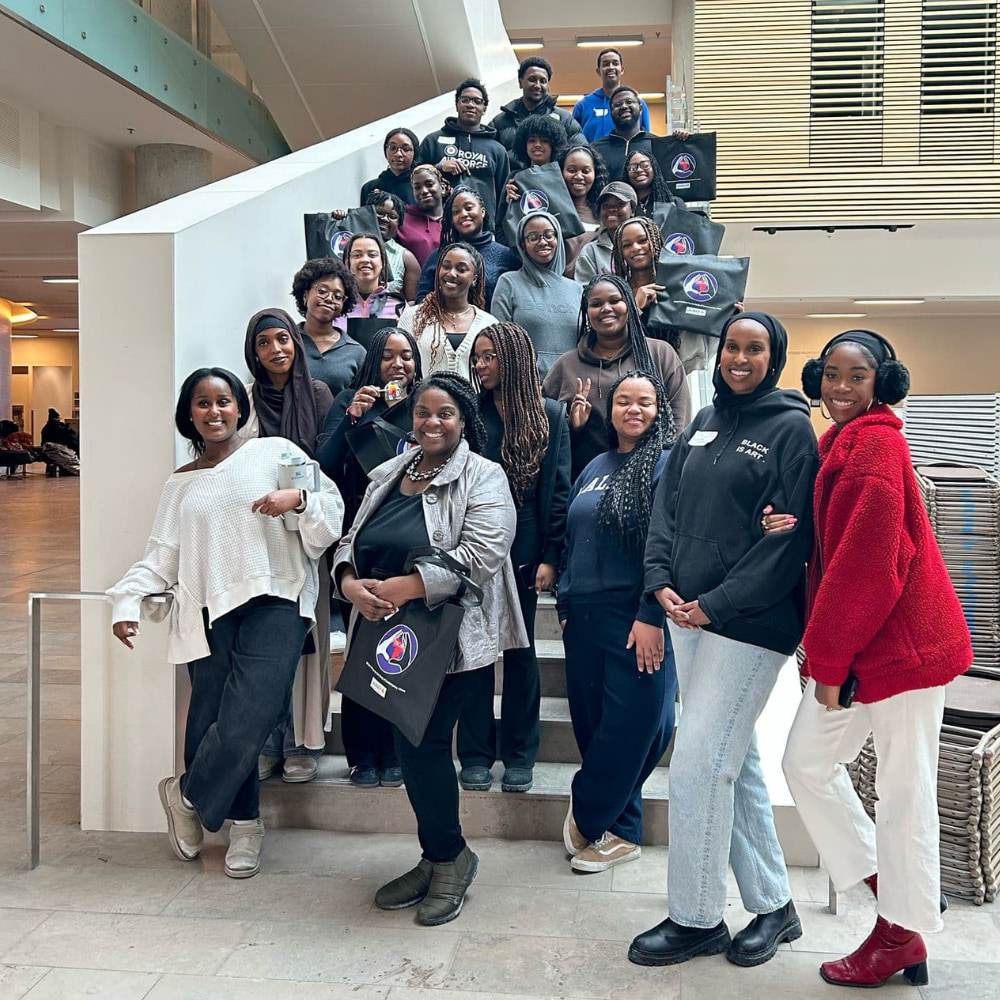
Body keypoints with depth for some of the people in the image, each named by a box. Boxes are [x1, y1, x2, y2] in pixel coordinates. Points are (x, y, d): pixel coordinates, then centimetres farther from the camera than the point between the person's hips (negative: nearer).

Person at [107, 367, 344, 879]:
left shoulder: (275, 452, 9)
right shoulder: (180, 484, 20)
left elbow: (332, 508, 6)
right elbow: (161, 554, 14)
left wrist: (299, 499, -14)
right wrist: (128, 600, 1)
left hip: (273, 600, -3)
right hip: (209, 610, 3)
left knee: (248, 716, -15)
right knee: (211, 719, -3)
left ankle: (187, 796, 10)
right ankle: (244, 823, 17)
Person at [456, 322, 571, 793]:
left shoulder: (551, 415, 1)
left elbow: (559, 489, -1)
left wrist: (551, 556, -7)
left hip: (524, 551, -1)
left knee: (520, 650, 9)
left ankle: (520, 757, 22)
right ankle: (475, 755, 19)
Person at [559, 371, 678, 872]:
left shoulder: (667, 465, -6)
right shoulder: (596, 468, 16)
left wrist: (652, 616, -19)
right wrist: (565, 605, 14)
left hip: (637, 619, -7)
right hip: (586, 615, 7)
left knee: (627, 727, -2)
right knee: (590, 720, 10)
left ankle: (587, 817, 20)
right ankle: (621, 831, 25)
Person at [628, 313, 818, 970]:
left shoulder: (791, 428, -6)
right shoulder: (706, 422, 14)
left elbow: (790, 536, -13)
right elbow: (667, 504, 13)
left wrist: (716, 603, -16)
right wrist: (661, 579, -3)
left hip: (749, 623, -7)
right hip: (688, 615, 7)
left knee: (698, 763, -7)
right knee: (735, 759, 13)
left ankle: (696, 919, 10)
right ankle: (773, 904, 28)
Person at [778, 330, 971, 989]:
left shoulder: (876, 443, -14)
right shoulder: (839, 443, 15)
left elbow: (867, 558, -19)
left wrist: (828, 656, -14)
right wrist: (822, 648, 3)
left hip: (902, 640, -9)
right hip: (852, 644, 9)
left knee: (904, 790, 4)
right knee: (807, 762, 10)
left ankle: (902, 937, 20)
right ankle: (899, 890, 26)